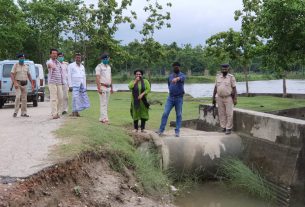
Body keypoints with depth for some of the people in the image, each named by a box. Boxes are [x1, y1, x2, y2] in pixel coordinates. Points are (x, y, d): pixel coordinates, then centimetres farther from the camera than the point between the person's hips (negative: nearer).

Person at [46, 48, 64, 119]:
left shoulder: (59, 63, 17)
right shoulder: (49, 62, -4)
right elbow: (49, 64, -30)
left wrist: (62, 81, 16)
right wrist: (51, 65, -55)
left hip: (59, 82, 6)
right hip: (52, 82, -6)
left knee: (60, 98, 6)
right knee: (53, 98, -9)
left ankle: (58, 112, 16)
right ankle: (54, 114, -10)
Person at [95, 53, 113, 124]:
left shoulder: (109, 67, 18)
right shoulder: (99, 66, -6)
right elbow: (97, 78, -14)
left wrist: (111, 88, 19)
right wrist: (99, 88, -23)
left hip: (108, 87, 8)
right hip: (102, 87, -8)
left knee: (106, 104, 7)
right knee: (103, 103, -11)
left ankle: (102, 118, 12)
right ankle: (105, 118, -14)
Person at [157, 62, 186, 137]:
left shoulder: (181, 75, -4)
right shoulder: (170, 76, 11)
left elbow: (182, 78, -31)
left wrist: (177, 78, -53)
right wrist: (171, 90, 9)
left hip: (179, 98, -3)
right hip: (170, 97, 3)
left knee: (179, 115, 2)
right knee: (165, 113, -4)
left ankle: (177, 131, 9)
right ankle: (161, 129, 1)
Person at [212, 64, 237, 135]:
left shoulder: (231, 77, -6)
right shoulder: (218, 77, 4)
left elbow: (234, 88, -6)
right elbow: (215, 88, 9)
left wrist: (235, 99, -11)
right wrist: (214, 98, 7)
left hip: (228, 98, -4)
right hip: (220, 98, 4)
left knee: (229, 114, -3)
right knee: (221, 114, 5)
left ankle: (229, 128, 3)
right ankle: (223, 127, 13)